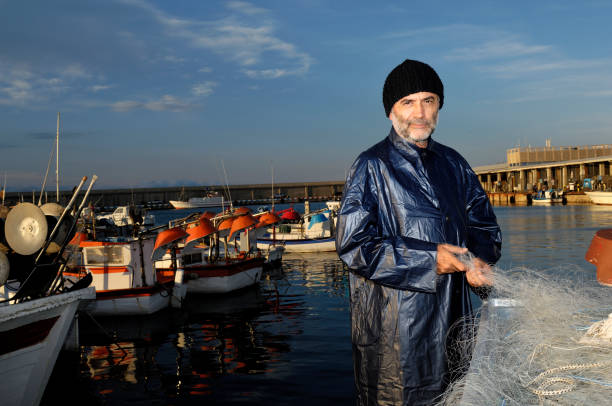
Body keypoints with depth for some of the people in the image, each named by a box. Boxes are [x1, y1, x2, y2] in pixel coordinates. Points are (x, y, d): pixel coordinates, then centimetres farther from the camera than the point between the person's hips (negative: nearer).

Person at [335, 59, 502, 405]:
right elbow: (353, 246, -14)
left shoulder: (453, 163, 11)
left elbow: (484, 224, 17)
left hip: (451, 320, 6)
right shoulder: (372, 167, -7)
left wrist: (481, 261, -6)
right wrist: (430, 258, -18)